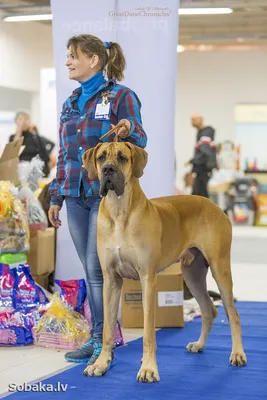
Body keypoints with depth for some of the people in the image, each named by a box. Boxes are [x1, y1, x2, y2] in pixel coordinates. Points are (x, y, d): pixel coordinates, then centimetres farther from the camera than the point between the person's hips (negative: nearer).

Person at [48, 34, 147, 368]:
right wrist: (56, 197, 17)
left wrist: (128, 132, -33)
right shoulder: (70, 103, 15)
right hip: (75, 197, 6)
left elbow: (139, 141, -10)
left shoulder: (120, 96, -5)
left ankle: (104, 342, 2)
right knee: (90, 270, 9)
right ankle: (96, 338, 16)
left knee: (98, 268, -7)